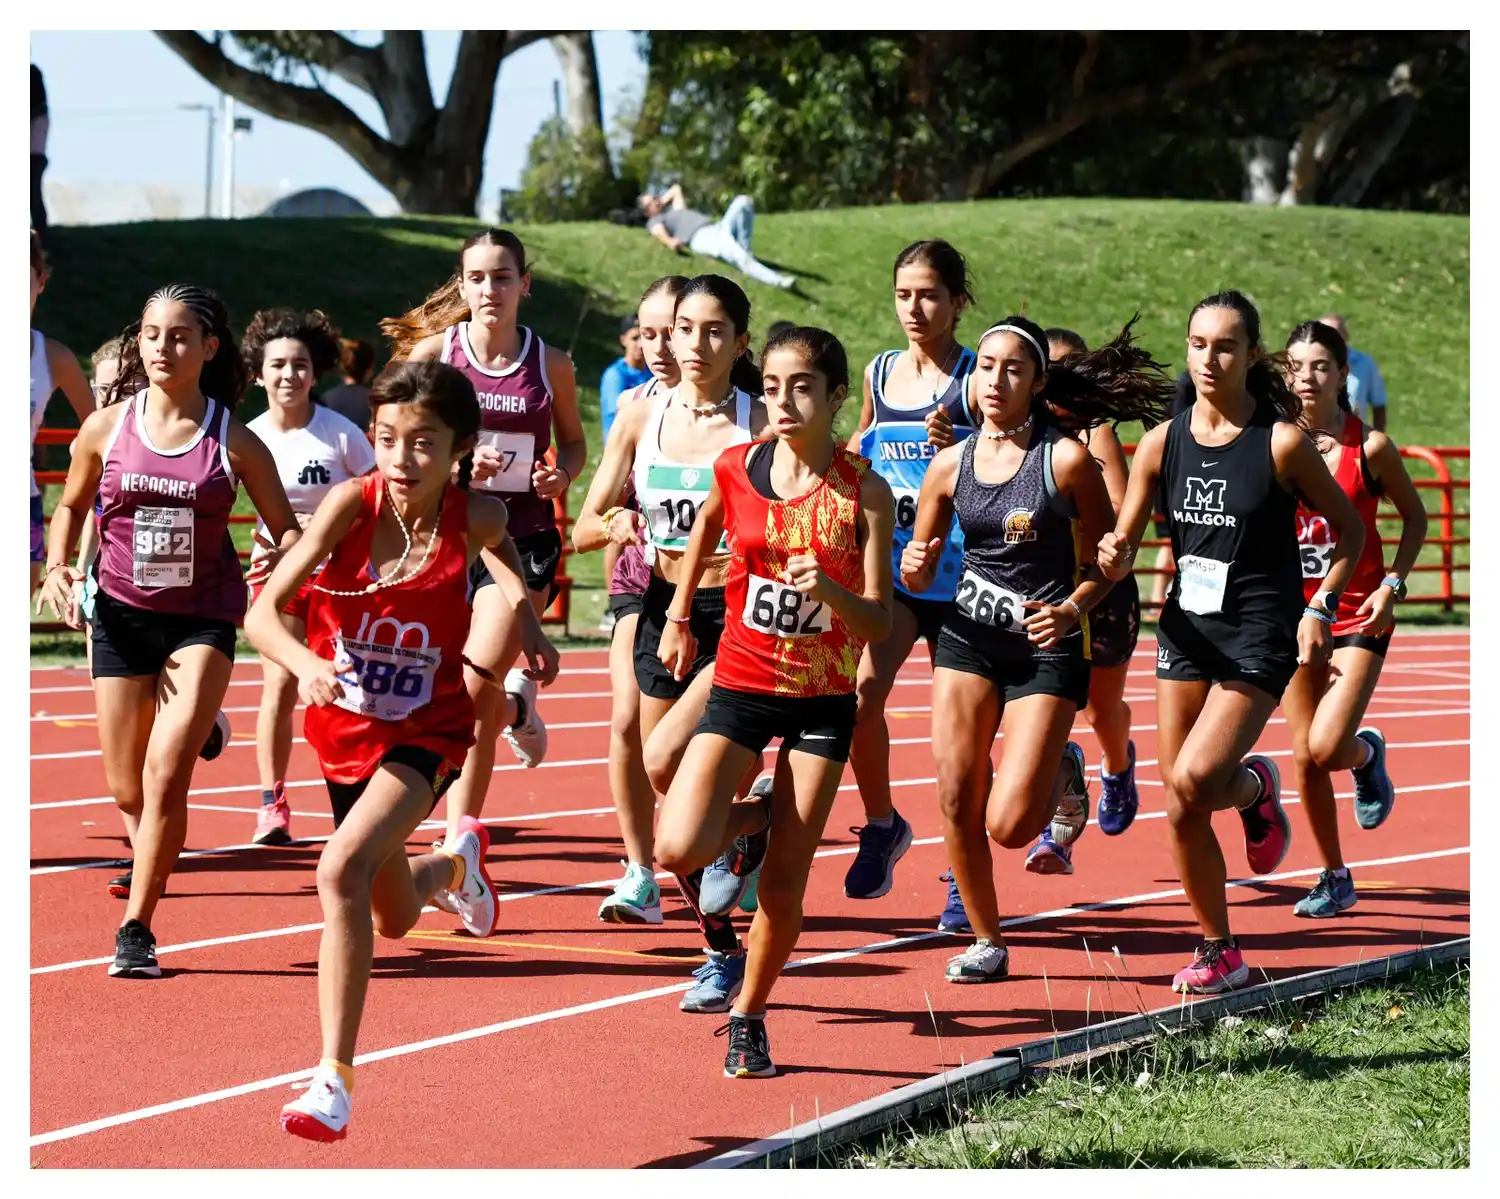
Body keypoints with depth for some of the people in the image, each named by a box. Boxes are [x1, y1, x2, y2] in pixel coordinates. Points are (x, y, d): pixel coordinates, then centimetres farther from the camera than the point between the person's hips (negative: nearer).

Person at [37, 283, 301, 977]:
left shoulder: (235, 442, -7)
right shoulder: (107, 428, -2)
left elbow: (286, 527, 1)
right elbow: (72, 505, 14)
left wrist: (280, 559, -21)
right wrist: (56, 567, -2)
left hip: (203, 617, -2)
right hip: (121, 614, 2)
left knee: (166, 770, -17)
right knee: (127, 789, 10)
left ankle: (136, 927, -9)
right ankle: (149, 863, 44)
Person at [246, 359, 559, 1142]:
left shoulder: (475, 517, -17)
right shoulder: (352, 503, -21)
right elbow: (263, 611, -28)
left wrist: (527, 622, 6)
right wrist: (304, 663, -45)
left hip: (425, 732, -3)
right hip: (346, 725, 3)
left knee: (342, 871, -29)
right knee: (395, 918, 22)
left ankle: (335, 1079, -24)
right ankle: (457, 861, 60)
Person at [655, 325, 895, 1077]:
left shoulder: (863, 493, -10)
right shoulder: (737, 469, -5)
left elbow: (879, 625, -10)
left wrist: (829, 589, -30)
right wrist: (679, 615, 24)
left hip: (823, 699, -1)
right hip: (741, 684, 1)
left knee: (783, 888, -1)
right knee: (679, 851, -18)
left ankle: (749, 1017, 23)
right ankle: (751, 819, 17)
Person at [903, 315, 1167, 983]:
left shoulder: (1066, 460, -8)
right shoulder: (951, 464, 3)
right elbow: (917, 574, 11)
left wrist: (1073, 608, -17)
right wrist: (916, 566, -12)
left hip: (1046, 648, -4)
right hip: (968, 639, 4)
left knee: (1009, 825, -11)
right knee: (957, 803, -3)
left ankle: (1062, 777, 23)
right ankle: (986, 943, 15)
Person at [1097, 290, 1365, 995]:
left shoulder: (1280, 443, -9)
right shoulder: (1162, 443, 1)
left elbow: (1349, 530, 2)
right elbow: (1122, 549, 4)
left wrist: (1321, 607, -8)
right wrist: (1115, 558, -19)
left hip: (1260, 635, -4)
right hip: (1187, 627, 4)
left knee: (1193, 781, -21)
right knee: (1181, 810, 4)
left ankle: (1256, 787, 14)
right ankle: (1219, 952, 19)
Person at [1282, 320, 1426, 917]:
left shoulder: (1369, 446, -8)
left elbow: (1414, 516, 4)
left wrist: (1392, 584, -8)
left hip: (1358, 617, -3)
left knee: (1327, 748, -16)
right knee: (1304, 758, 5)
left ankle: (1368, 753, 21)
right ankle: (1335, 879, 21)